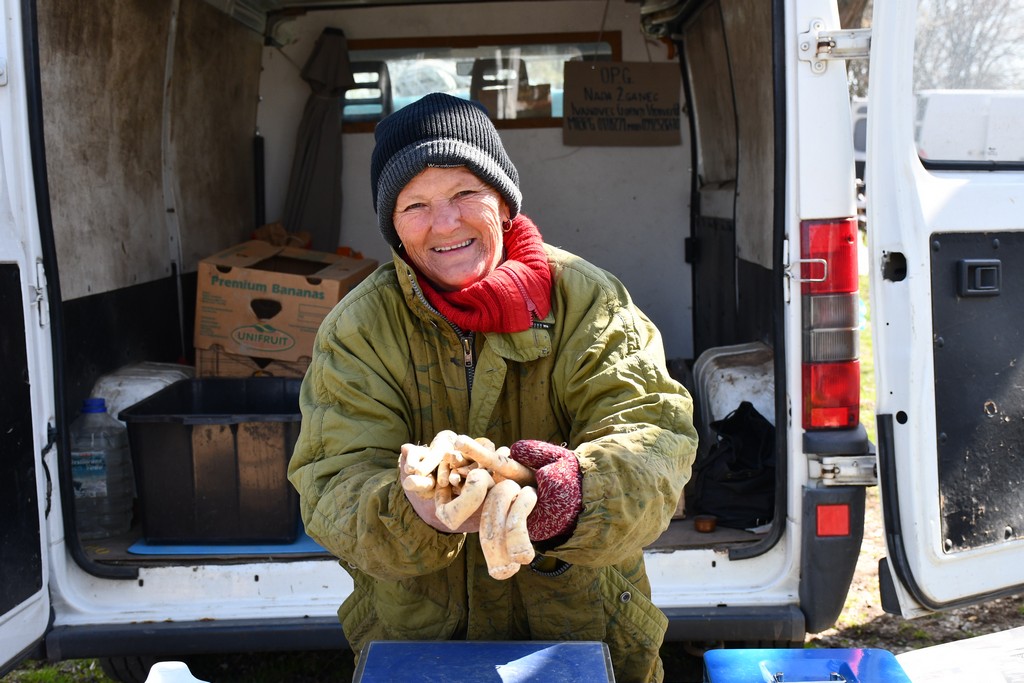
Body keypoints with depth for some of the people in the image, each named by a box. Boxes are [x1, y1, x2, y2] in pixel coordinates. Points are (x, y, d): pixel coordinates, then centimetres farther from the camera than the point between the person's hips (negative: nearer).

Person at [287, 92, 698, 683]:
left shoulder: (588, 300, -4)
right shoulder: (356, 330, -3)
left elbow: (655, 429, -13)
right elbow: (334, 487, -11)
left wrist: (580, 492, -35)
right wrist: (412, 511, -34)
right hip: (413, 631, 1)